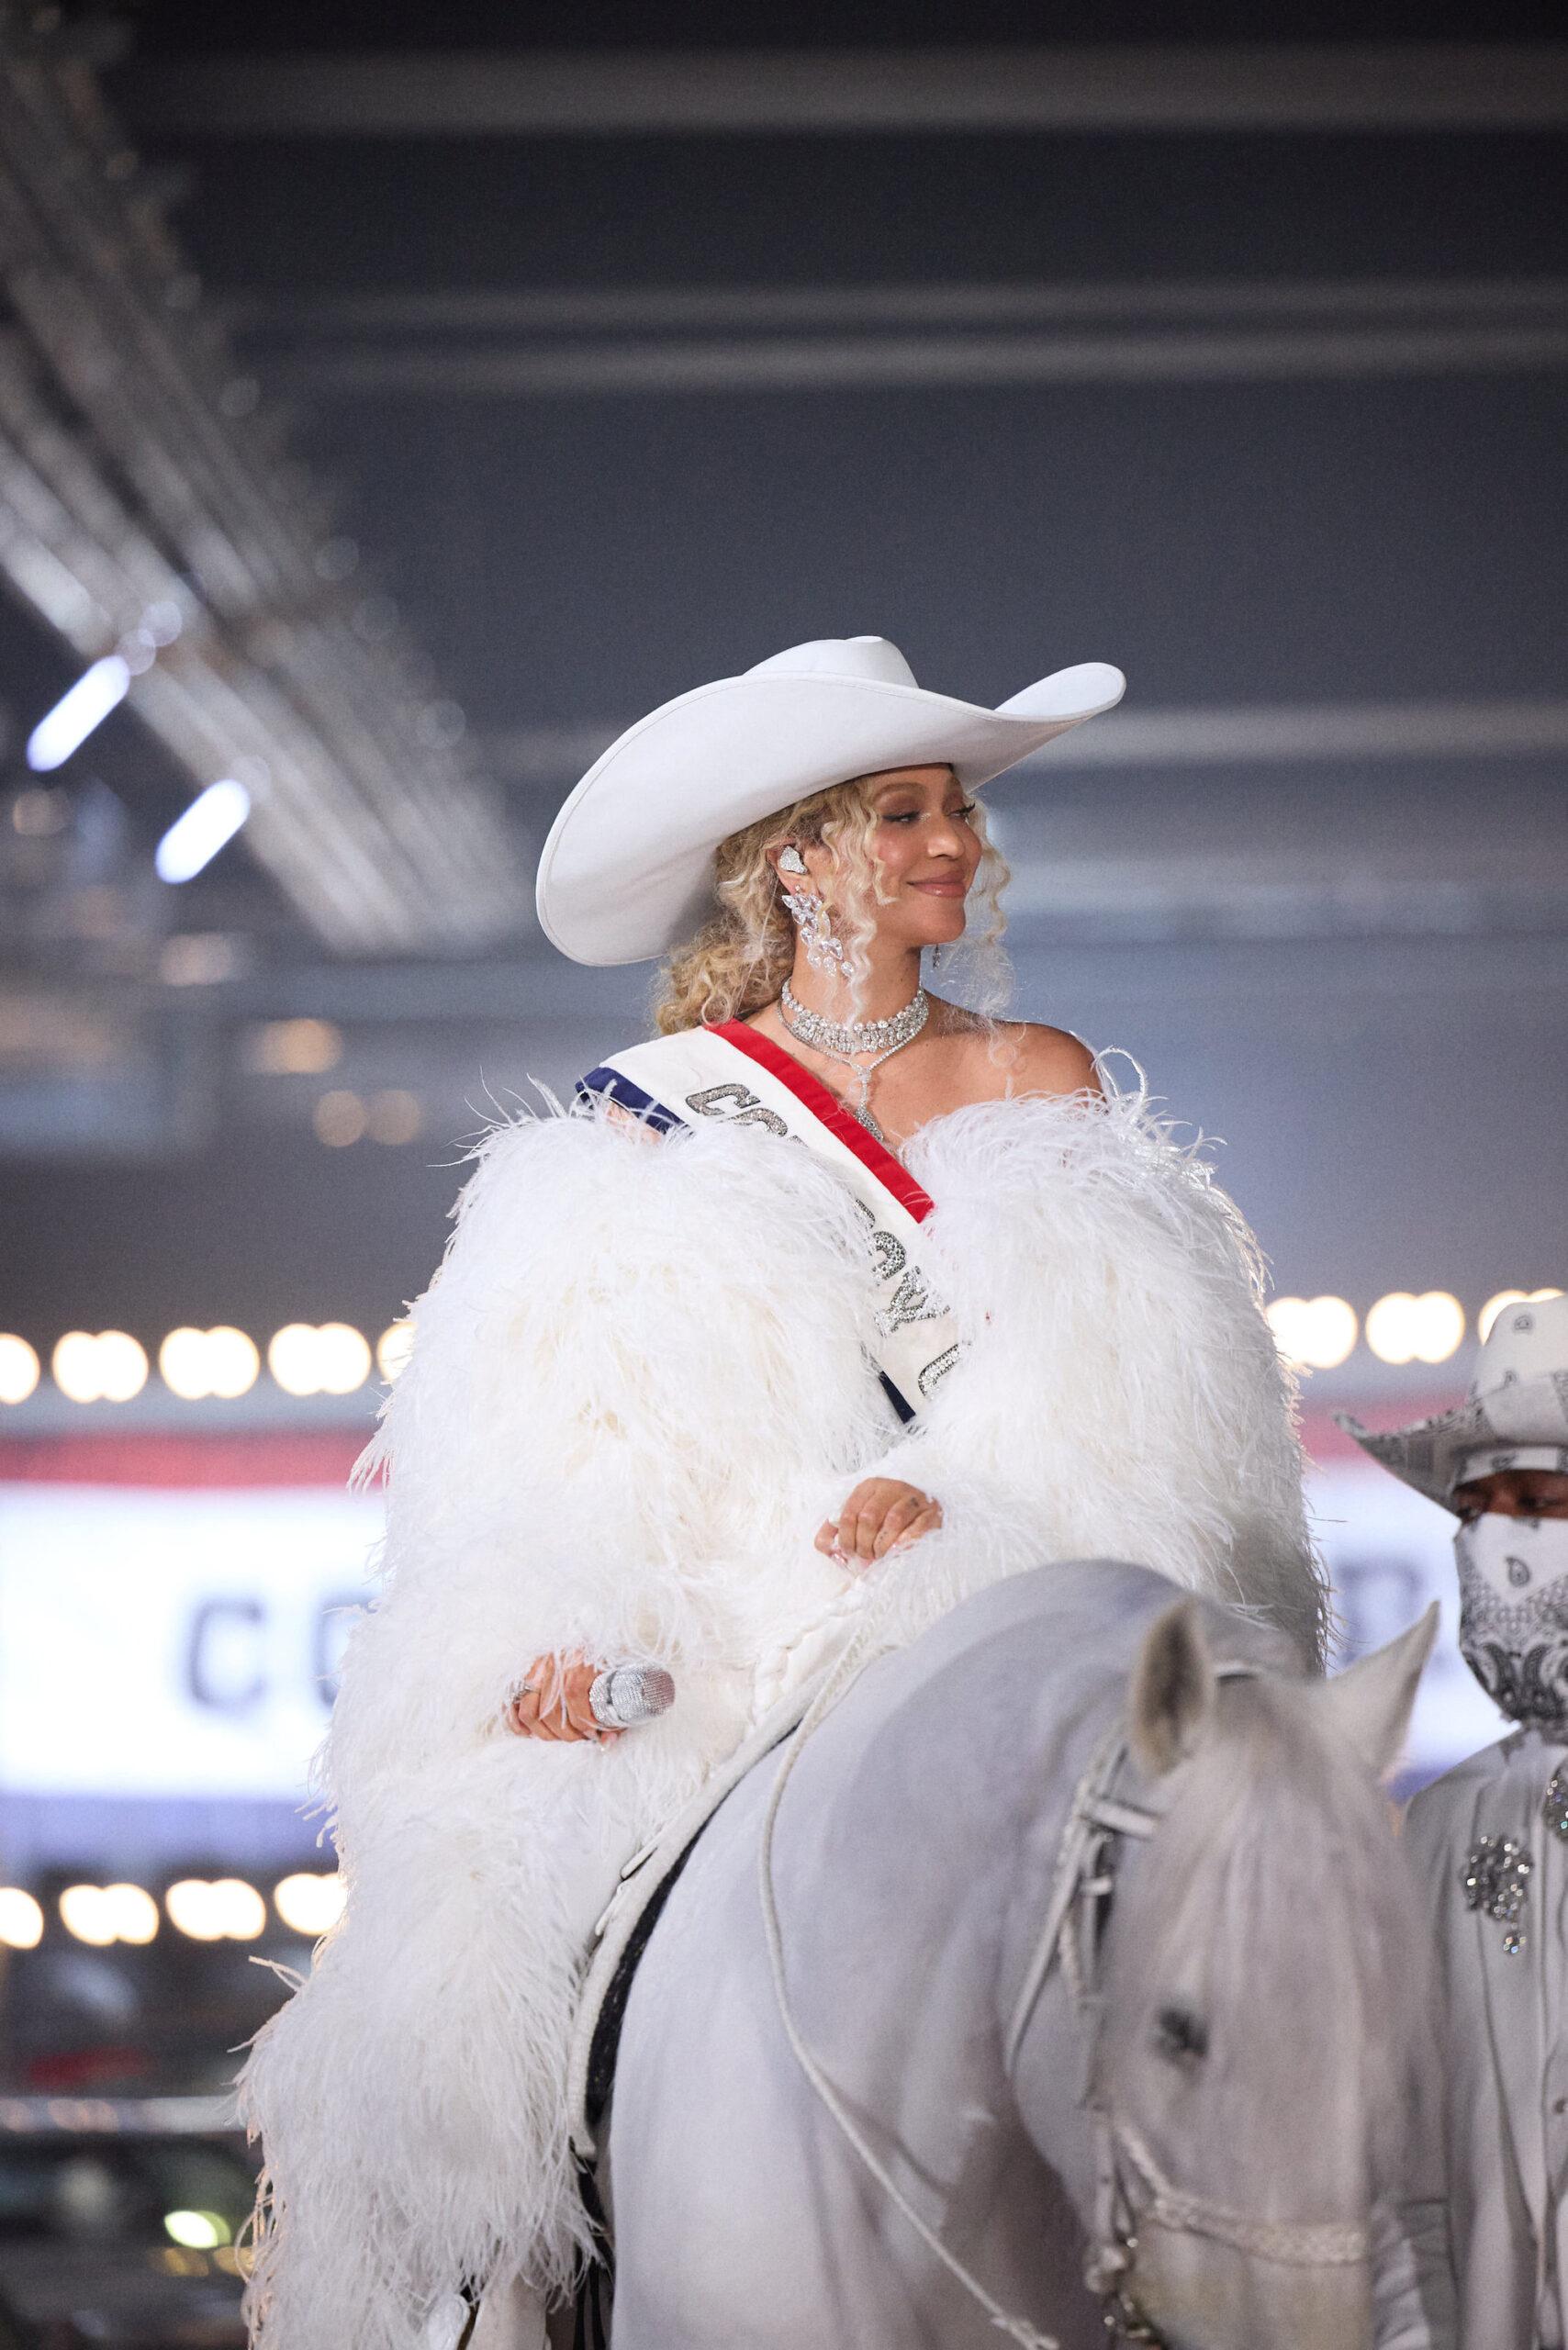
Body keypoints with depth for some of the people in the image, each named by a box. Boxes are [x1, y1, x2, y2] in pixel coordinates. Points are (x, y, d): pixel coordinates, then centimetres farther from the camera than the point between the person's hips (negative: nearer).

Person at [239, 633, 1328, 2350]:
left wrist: (947, 1493, -15)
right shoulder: (660, 1111, 9)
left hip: (987, 1602, 1)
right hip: (713, 1643, -1)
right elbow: (572, 1442, 6)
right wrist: (567, 1625, -12)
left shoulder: (1038, 1083, 12)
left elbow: (1117, 1399, 4)